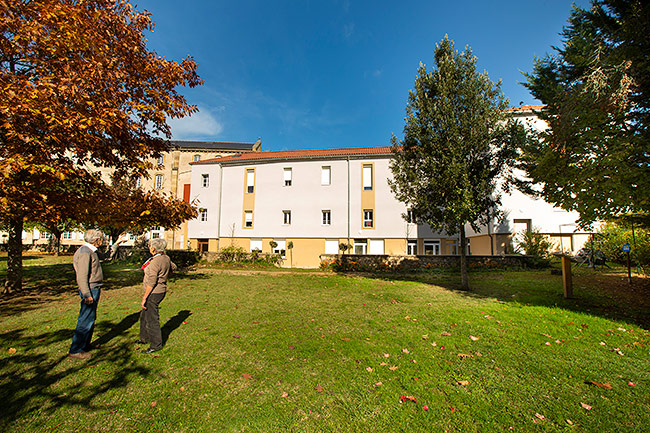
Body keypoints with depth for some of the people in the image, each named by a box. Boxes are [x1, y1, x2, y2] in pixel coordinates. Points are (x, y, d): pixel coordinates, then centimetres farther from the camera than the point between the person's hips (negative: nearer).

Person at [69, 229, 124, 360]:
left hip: (95, 289, 10)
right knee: (85, 320, -4)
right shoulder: (85, 252, -17)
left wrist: (116, 244, 31)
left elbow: (107, 256, 34)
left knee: (91, 319, 17)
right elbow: (82, 276, -21)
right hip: (90, 289, -10)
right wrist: (87, 295, -22)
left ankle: (85, 345, 28)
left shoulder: (93, 251, 13)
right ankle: (75, 350, 6)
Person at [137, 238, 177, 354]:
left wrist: (144, 298, -18)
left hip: (153, 293, -10)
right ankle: (145, 338, 41)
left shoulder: (155, 262, -23)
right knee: (144, 316, 25)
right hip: (161, 290, 10)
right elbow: (173, 268, 20)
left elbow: (151, 283, -23)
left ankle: (156, 345, 14)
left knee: (151, 319, 2)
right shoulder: (166, 258, 2)